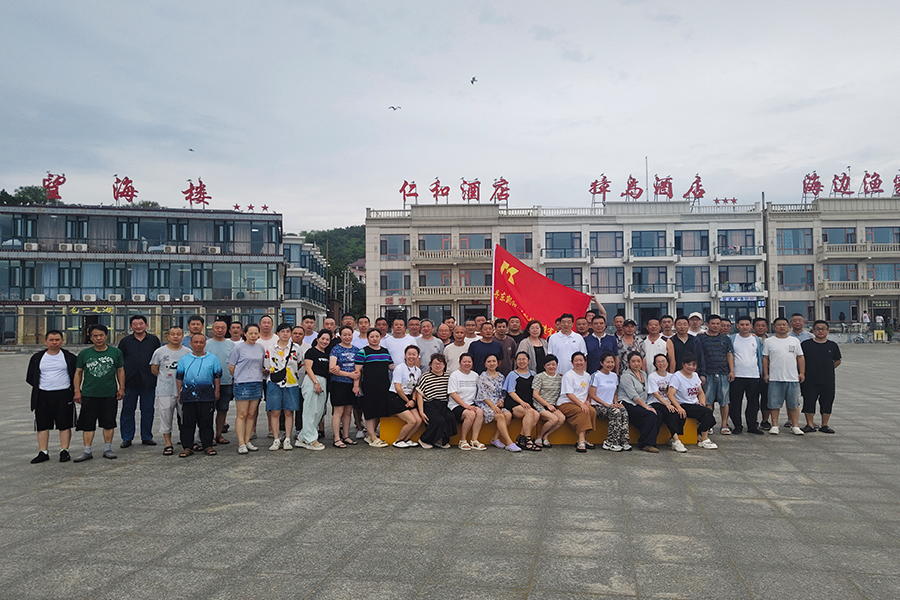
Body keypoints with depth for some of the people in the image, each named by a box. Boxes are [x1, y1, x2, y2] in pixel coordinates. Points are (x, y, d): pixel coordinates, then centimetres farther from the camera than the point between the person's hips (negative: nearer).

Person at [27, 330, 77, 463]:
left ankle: (64, 451, 9)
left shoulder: (70, 357, 3)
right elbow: (30, 378, 14)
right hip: (43, 396, 2)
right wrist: (40, 387, 7)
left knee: (65, 425, 0)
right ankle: (43, 452, 13)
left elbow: (76, 375, 8)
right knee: (42, 425, 4)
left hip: (64, 395, -2)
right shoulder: (37, 358, 8)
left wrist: (73, 391, 1)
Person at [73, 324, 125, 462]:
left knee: (109, 423, 6)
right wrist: (77, 390, 2)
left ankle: (107, 449, 17)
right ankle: (87, 451, 9)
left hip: (110, 394, 0)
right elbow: (78, 372, 9)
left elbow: (120, 371, 10)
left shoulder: (116, 352, 4)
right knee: (88, 423, 2)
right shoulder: (84, 354, 5)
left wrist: (121, 388, 4)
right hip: (89, 395, 0)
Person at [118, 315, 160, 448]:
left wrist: (157, 375, 6)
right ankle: (127, 438, 15)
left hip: (148, 382, 0)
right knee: (127, 410, 4)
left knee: (148, 410, 5)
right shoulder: (125, 341, 7)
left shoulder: (154, 340, 7)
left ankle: (147, 437, 16)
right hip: (130, 381, 0)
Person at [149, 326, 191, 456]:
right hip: (165, 391, -1)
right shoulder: (160, 351, 0)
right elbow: (154, 369, 8)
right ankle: (168, 444, 14)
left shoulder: (188, 352, 4)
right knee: (166, 418, 4)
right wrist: (166, 378, 4)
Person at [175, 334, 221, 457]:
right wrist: (179, 394, 9)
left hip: (207, 396, -1)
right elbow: (179, 377, 13)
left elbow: (217, 376, 10)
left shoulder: (212, 359, 6)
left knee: (206, 422, 3)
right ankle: (187, 447, 12)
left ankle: (207, 446, 10)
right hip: (188, 395, 1)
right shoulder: (184, 359, 10)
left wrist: (216, 391, 6)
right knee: (187, 422, 4)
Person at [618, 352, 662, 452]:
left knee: (659, 416, -17)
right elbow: (634, 396, -15)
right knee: (651, 415, -26)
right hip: (628, 405, -8)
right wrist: (646, 407, -18)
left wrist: (647, 405, 5)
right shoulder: (626, 376, -7)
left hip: (640, 405, 8)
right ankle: (644, 444, -18)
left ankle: (650, 442, -13)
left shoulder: (644, 374, 18)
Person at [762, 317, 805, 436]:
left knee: (794, 404, 5)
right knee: (774, 404, 1)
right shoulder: (768, 341, 4)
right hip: (775, 378, -2)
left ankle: (795, 426, 13)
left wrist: (802, 373, 5)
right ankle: (774, 426, 8)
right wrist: (766, 374, 0)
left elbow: (800, 357, 12)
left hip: (793, 378, 2)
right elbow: (765, 358, 5)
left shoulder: (795, 341, 10)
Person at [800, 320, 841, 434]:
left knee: (827, 402, 5)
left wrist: (828, 369, 9)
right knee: (809, 401, 0)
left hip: (828, 380, 2)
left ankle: (824, 425, 18)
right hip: (809, 380, -2)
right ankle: (810, 425, 10)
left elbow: (837, 361, 17)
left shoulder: (832, 346, 6)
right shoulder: (806, 344, 0)